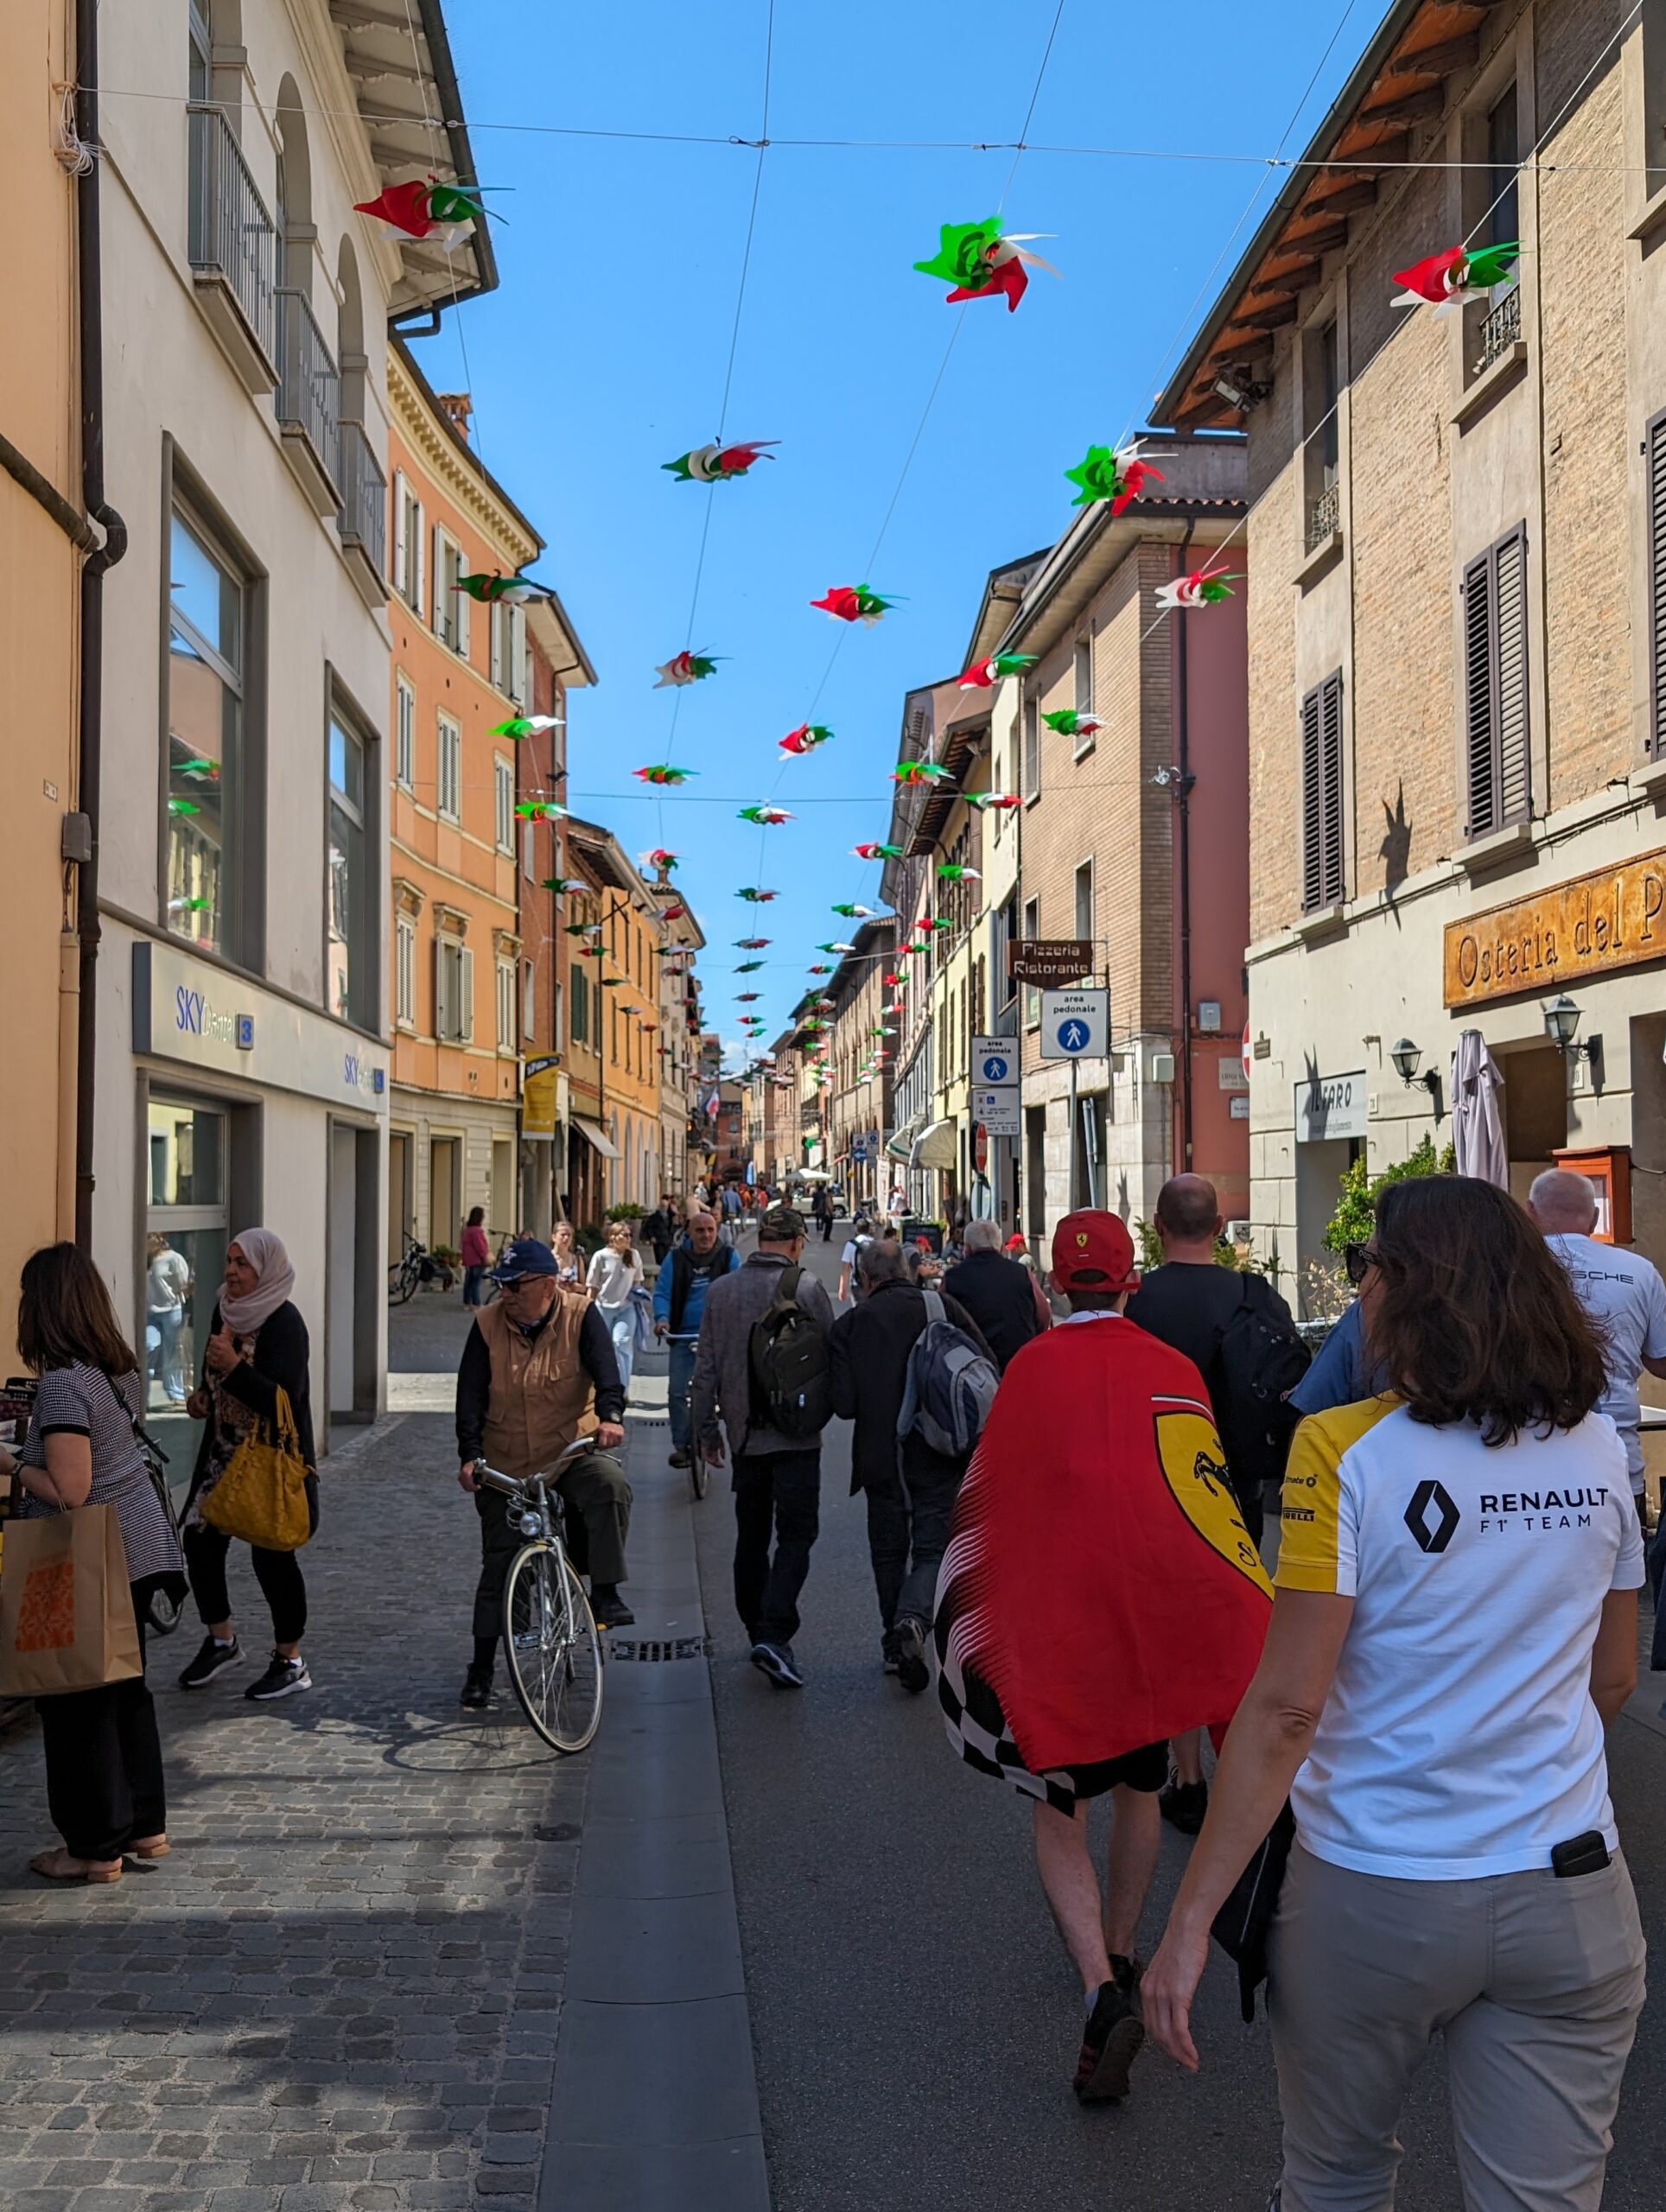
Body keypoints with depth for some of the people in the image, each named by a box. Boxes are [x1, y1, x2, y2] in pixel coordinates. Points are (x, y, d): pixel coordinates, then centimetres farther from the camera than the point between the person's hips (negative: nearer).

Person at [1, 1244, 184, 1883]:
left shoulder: (62, 1383, -22)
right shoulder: (119, 1368, 4)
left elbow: (68, 1492, -24)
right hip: (135, 1550, 8)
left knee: (78, 1703, 5)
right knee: (125, 1688, 18)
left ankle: (95, 1847, 16)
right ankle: (144, 1825, 28)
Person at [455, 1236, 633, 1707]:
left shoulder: (581, 1316, -7)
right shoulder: (488, 1325, -3)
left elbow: (604, 1368, -19)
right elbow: (471, 1395, -6)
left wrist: (610, 1415, -39)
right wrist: (470, 1454, -19)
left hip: (572, 1450, -1)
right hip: (505, 1464, 2)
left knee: (611, 1485, -33)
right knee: (498, 1563, 4)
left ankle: (605, 1593, -22)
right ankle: (482, 1667, 18)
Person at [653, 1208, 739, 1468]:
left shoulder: (728, 1256, -1)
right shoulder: (676, 1258, 1)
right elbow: (662, 1292, 1)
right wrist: (662, 1318, -18)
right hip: (683, 1335, 1)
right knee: (677, 1391, -6)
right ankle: (681, 1445, 4)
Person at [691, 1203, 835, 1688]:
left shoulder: (720, 1290, 3)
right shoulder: (806, 1288, -9)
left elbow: (705, 1368, 6)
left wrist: (706, 1429, 14)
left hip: (744, 1434, 4)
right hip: (796, 1434, -4)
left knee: (751, 1535, 15)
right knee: (796, 1533, -2)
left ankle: (756, 1630, 23)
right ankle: (774, 1636, -15)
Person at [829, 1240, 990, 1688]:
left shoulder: (848, 1324, -3)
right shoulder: (943, 1307, -2)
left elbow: (844, 1405, -8)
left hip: (880, 1458, 1)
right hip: (939, 1455, 0)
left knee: (889, 1552, 17)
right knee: (932, 1549, 6)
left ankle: (895, 1644, 23)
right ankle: (913, 1619, -19)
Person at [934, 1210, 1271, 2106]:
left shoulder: (1032, 1367, -8)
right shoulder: (1174, 1370, -4)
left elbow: (990, 1495, -1)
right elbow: (1206, 1495, 2)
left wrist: (990, 1610, 13)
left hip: (1055, 1612, -2)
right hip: (1156, 1614, 3)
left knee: (1059, 1812, 4)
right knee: (1137, 1787, 23)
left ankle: (1102, 1990, -14)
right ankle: (1119, 1954, 37)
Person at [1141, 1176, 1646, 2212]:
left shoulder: (1349, 1453, -16)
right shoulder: (1598, 1450, -1)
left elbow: (1286, 1709, -18)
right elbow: (1610, 1680, 10)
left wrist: (1193, 1918, -14)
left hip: (1378, 1899, -3)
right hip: (1573, 1899, 3)